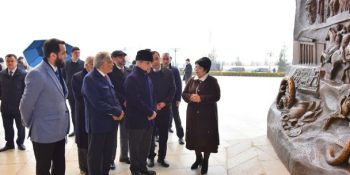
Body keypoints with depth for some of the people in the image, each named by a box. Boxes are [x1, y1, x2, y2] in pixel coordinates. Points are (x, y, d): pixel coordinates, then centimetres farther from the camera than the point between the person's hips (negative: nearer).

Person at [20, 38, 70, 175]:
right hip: (44, 134, -7)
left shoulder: (57, 71, 6)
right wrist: (30, 125, 2)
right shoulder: (37, 74, -19)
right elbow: (26, 105, -14)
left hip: (59, 131, 7)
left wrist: (63, 125, 10)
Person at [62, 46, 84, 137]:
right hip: (70, 91, 3)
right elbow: (63, 76, 7)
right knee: (73, 111, 11)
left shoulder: (83, 63, -5)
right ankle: (75, 129, 21)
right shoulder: (66, 63, 3)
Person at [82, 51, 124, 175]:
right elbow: (97, 103, -23)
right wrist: (117, 112, -17)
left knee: (107, 153, 17)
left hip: (110, 122, 8)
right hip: (98, 123, -8)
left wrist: (118, 110, -9)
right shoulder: (90, 78, -15)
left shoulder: (106, 77, 12)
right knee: (95, 155, 7)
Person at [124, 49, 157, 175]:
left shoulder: (147, 77, 11)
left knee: (146, 146, 17)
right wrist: (150, 112, -16)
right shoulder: (132, 78, -16)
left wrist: (153, 110, 0)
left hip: (148, 118, 8)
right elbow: (135, 100, -22)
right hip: (136, 119, -8)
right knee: (135, 146, 8)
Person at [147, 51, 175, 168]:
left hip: (165, 108, 2)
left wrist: (165, 102, -10)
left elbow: (172, 89, 2)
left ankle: (162, 157, 23)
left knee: (164, 135, 9)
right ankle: (151, 157, 23)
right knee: (150, 134, 7)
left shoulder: (168, 73, 4)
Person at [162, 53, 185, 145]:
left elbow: (179, 85, -4)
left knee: (176, 116, 5)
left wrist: (178, 99, -8)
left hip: (173, 98, 0)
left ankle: (180, 136, 15)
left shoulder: (175, 70, -5)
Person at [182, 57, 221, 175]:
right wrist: (190, 97, -16)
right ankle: (198, 158, 32)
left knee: (207, 137, 2)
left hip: (207, 114, -4)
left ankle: (205, 161, 20)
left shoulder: (212, 81, -8)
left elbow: (216, 96, -14)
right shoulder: (192, 80, 6)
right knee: (194, 136, 11)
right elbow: (184, 94, 7)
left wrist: (201, 98, -23)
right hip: (193, 113, 5)